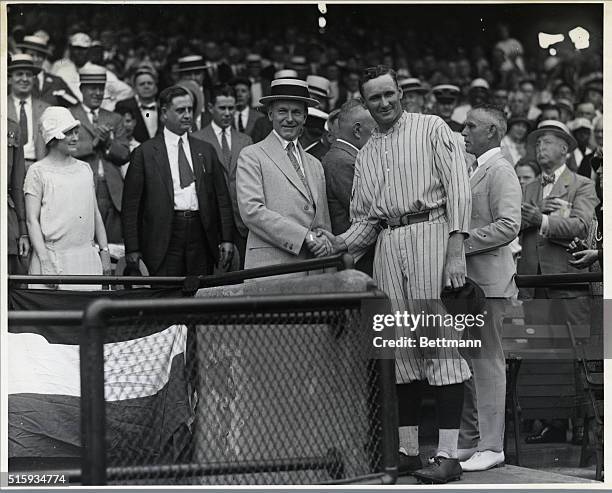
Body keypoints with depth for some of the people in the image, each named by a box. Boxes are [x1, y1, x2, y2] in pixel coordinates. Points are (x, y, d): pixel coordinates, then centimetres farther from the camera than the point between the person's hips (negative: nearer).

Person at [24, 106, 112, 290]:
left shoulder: (84, 169, 14)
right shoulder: (38, 171, -1)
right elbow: (32, 220, -5)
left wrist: (104, 251, 11)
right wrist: (45, 261, -13)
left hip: (87, 257, 4)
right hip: (54, 257, -4)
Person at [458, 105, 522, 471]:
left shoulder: (500, 170, -11)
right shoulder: (475, 170, 18)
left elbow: (509, 226, -21)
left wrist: (461, 242, -19)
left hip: (488, 279, -9)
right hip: (466, 278, 9)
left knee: (487, 359, -5)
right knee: (466, 360, 12)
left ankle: (491, 447, -1)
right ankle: (469, 440, 19)